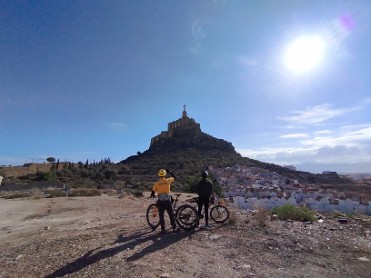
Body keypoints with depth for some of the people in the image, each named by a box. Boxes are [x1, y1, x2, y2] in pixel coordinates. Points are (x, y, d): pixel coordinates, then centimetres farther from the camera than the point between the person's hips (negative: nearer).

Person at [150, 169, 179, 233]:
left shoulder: (156, 183, -3)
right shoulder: (168, 180, -4)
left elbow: (153, 191, 5)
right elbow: (174, 178, 14)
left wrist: (152, 195, 28)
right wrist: (170, 172, 25)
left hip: (160, 201, 0)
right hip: (167, 201, 0)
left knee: (161, 216, 12)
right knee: (171, 215, 12)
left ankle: (163, 229, 16)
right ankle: (174, 228, 18)